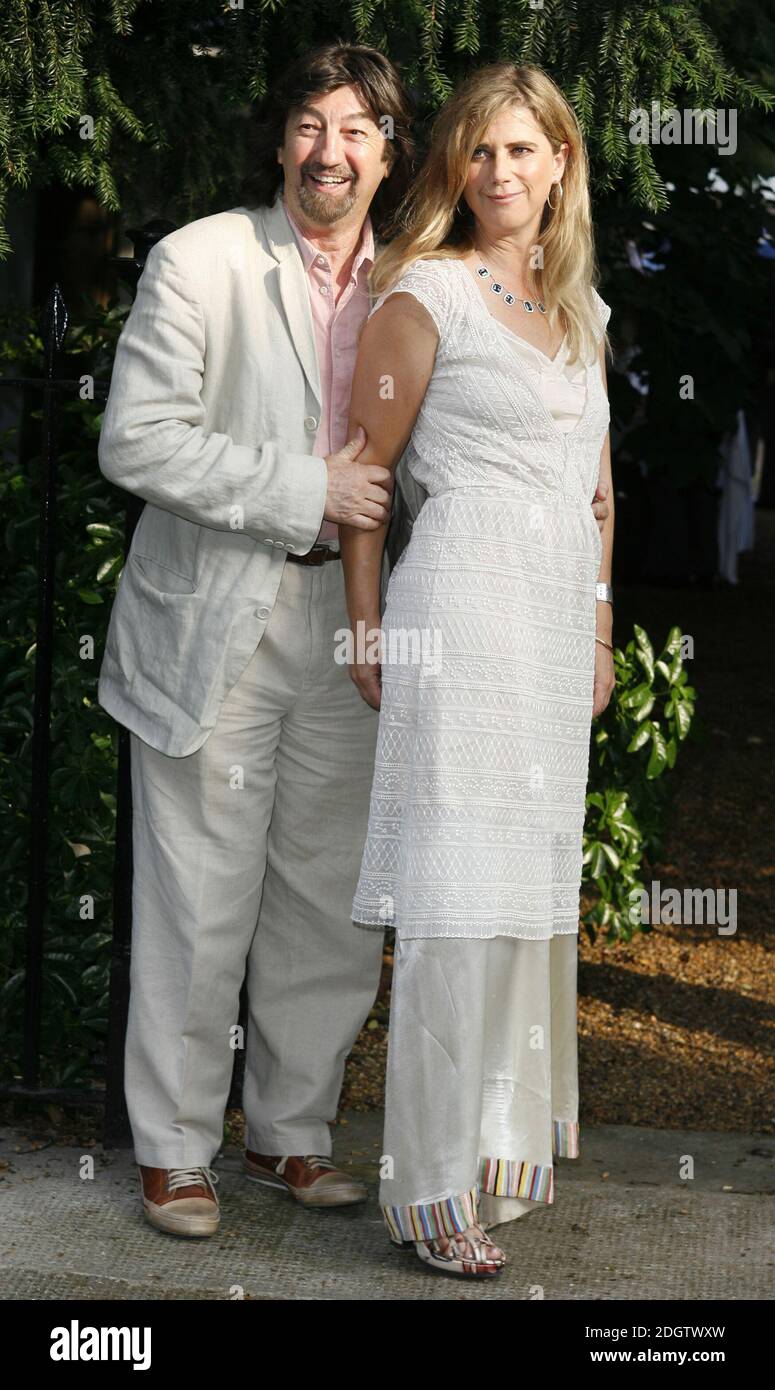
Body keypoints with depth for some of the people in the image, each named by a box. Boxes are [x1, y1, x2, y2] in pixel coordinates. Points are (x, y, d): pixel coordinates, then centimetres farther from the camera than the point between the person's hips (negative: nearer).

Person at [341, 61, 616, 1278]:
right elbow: (365, 467, -3)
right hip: (462, 615, -7)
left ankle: (508, 1138, 25)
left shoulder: (580, 307, 17)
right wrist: (366, 628, -5)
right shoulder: (425, 293, -3)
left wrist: (599, 631, 19)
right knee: (458, 896, -7)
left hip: (561, 621, 7)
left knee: (535, 887, 11)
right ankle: (434, 1186, 0)